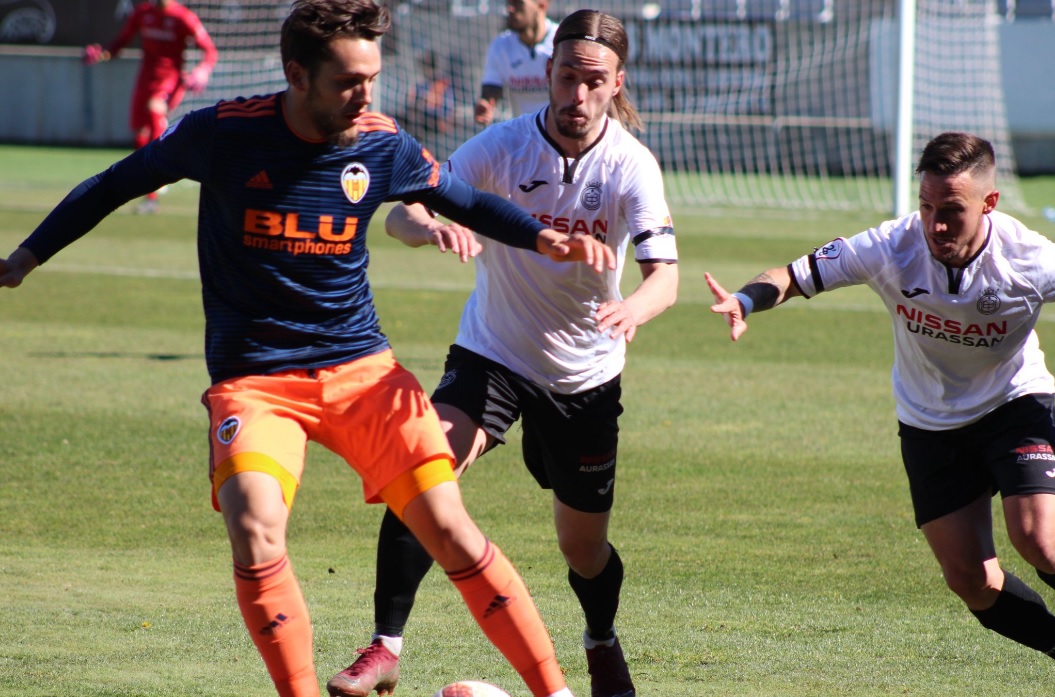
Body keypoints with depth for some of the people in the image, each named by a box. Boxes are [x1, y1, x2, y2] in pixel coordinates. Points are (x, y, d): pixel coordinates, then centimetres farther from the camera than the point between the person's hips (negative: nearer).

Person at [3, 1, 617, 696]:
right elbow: (118, 184, 6)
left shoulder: (385, 146, -4)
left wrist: (545, 238, -2)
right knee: (256, 534, -26)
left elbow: (466, 201, 15)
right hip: (251, 377, -2)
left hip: (360, 365, 2)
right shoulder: (223, 133, -10)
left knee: (449, 529, -8)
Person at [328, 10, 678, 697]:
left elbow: (665, 273, -26)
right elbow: (401, 214, -19)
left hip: (584, 374, 0)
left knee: (583, 544, 9)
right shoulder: (504, 145, -15)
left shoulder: (632, 167, -16)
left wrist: (634, 309, -50)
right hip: (492, 352, 0)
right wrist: (430, 227, -43)